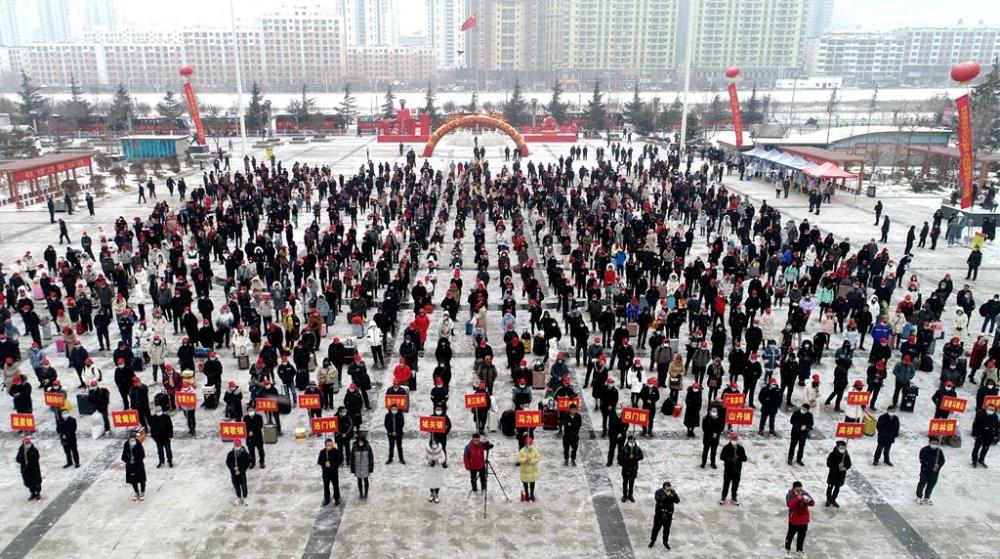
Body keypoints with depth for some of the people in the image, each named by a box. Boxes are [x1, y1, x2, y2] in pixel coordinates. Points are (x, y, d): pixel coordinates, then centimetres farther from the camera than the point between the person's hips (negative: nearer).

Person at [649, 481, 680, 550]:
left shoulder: (672, 492, -12)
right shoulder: (658, 492, -18)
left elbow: (677, 501, -25)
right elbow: (657, 499, -36)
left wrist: (673, 492, -37)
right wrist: (666, 495, -44)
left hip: (668, 515, 1)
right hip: (659, 514, -1)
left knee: (667, 529, 17)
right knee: (656, 528, 15)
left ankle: (665, 542, 40)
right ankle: (653, 540, 39)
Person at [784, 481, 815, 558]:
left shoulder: (805, 494, -8)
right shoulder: (789, 495, -17)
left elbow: (813, 503, -12)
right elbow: (789, 505, -31)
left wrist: (809, 501, -34)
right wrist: (797, 498, -40)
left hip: (804, 520, 4)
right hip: (793, 520, -3)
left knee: (802, 535, 19)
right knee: (790, 535, 11)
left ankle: (799, 549, 40)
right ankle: (787, 549, 32)